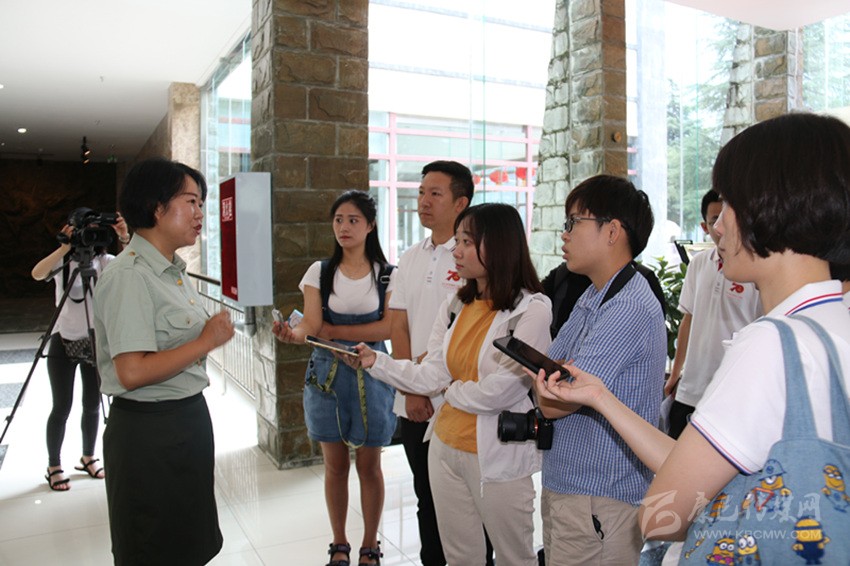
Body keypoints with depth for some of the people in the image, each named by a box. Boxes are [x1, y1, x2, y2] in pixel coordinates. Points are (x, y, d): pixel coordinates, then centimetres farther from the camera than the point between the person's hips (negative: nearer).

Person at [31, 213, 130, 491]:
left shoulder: (104, 260, 0)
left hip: (96, 342, 2)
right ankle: (54, 467, 15)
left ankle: (88, 457, 28)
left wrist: (125, 240, -33)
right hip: (64, 342, -2)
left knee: (92, 404, 11)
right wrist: (65, 247, -36)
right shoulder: (62, 261, -5)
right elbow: (37, 274, -26)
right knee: (62, 406, 1)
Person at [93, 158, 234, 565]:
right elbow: (132, 372, -27)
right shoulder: (129, 276, -20)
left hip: (188, 419, 9)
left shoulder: (174, 270, 10)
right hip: (148, 429, -9)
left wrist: (212, 334, 6)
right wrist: (207, 341, -20)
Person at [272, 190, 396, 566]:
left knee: (368, 466, 7)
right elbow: (310, 326, -10)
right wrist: (293, 334, -32)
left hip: (370, 374, -1)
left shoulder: (386, 274, -1)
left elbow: (388, 327, -12)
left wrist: (332, 330, -15)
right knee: (335, 465, 11)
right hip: (327, 375, 1)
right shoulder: (320, 272, 2)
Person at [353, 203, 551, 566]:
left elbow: (501, 390, -22)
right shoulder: (455, 307, 5)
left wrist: (452, 392, -6)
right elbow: (432, 376, 0)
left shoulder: (532, 310, -16)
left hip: (498, 455, -6)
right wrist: (375, 360, -10)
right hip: (445, 446, 6)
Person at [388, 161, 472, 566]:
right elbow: (399, 328, 6)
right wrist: (410, 391, -3)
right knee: (426, 498, 18)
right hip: (414, 404, 6)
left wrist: (431, 360, -10)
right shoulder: (409, 260, 10)